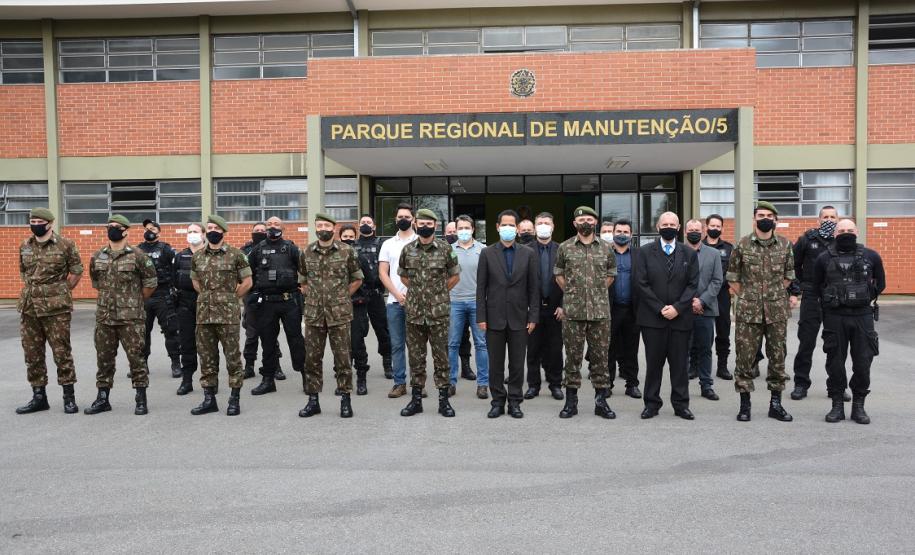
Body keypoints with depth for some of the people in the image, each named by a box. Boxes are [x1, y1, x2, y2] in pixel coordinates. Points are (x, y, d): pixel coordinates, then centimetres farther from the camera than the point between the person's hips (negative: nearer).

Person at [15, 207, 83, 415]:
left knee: (62, 352, -1)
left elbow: (77, 271, 3)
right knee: (32, 353, 9)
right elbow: (24, 273, 22)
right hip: (28, 307, 5)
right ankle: (39, 396, 20)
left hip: (56, 308, -5)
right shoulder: (24, 246, 9)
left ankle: (69, 397, 8)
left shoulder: (65, 245, -5)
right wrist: (33, 292, 14)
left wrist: (60, 292, 5)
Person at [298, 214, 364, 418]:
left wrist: (342, 296, 4)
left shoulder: (346, 251, -1)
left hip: (339, 314, -3)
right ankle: (313, 400, 18)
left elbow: (357, 279, 8)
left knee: (342, 357, 2)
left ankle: (345, 400, 12)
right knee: (312, 358, 7)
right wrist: (312, 295, 9)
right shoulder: (307, 253, 6)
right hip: (313, 313, 3)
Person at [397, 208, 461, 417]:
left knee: (441, 356, 4)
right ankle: (416, 398, 19)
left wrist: (438, 292, 8)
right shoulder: (408, 249, 5)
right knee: (416, 357, 9)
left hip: (439, 312, -2)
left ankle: (443, 399, 13)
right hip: (414, 312, 2)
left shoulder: (445, 249, -2)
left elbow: (455, 276, 8)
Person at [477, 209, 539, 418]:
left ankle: (514, 402, 16)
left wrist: (533, 317, -2)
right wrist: (481, 317, -5)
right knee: (496, 363, 6)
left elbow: (534, 288, 3)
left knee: (517, 364, 6)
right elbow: (481, 287, 1)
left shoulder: (528, 254, 5)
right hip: (495, 318, 0)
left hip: (519, 318, 0)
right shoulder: (487, 253, 3)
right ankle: (498, 402, 17)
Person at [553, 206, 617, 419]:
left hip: (600, 311, 1)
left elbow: (611, 274, 17)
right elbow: (558, 273, 12)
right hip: (573, 311, -1)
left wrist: (599, 291, 11)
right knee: (573, 356, 5)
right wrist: (570, 292, 8)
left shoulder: (606, 248, 6)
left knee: (600, 355, 6)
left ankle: (601, 401, 16)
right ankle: (571, 401, 14)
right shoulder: (565, 247, 3)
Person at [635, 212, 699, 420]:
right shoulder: (645, 252, 4)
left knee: (679, 363, 5)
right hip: (652, 317, -1)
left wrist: (677, 308, -10)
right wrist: (660, 308, -10)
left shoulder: (689, 254, 9)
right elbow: (642, 283, -3)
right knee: (653, 362, 4)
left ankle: (681, 404, 15)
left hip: (680, 317, 1)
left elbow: (693, 284, 2)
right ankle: (652, 403, 13)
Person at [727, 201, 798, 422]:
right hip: (748, 312, -2)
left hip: (777, 310, 2)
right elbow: (732, 277, 6)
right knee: (745, 356, 1)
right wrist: (745, 298, 3)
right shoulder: (742, 245, -1)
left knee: (778, 356, 8)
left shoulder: (785, 245, 5)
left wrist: (785, 296, 7)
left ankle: (776, 404, 20)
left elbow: (789, 276, 14)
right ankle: (744, 404, 11)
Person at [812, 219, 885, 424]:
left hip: (863, 316, 0)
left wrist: (868, 298, 13)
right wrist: (829, 303, 11)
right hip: (835, 317, 0)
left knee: (863, 362, 3)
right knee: (835, 362, 4)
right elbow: (816, 288, 13)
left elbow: (880, 282, 17)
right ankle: (837, 405, 15)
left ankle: (858, 406, 17)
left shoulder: (871, 256, 4)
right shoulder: (824, 259, 2)